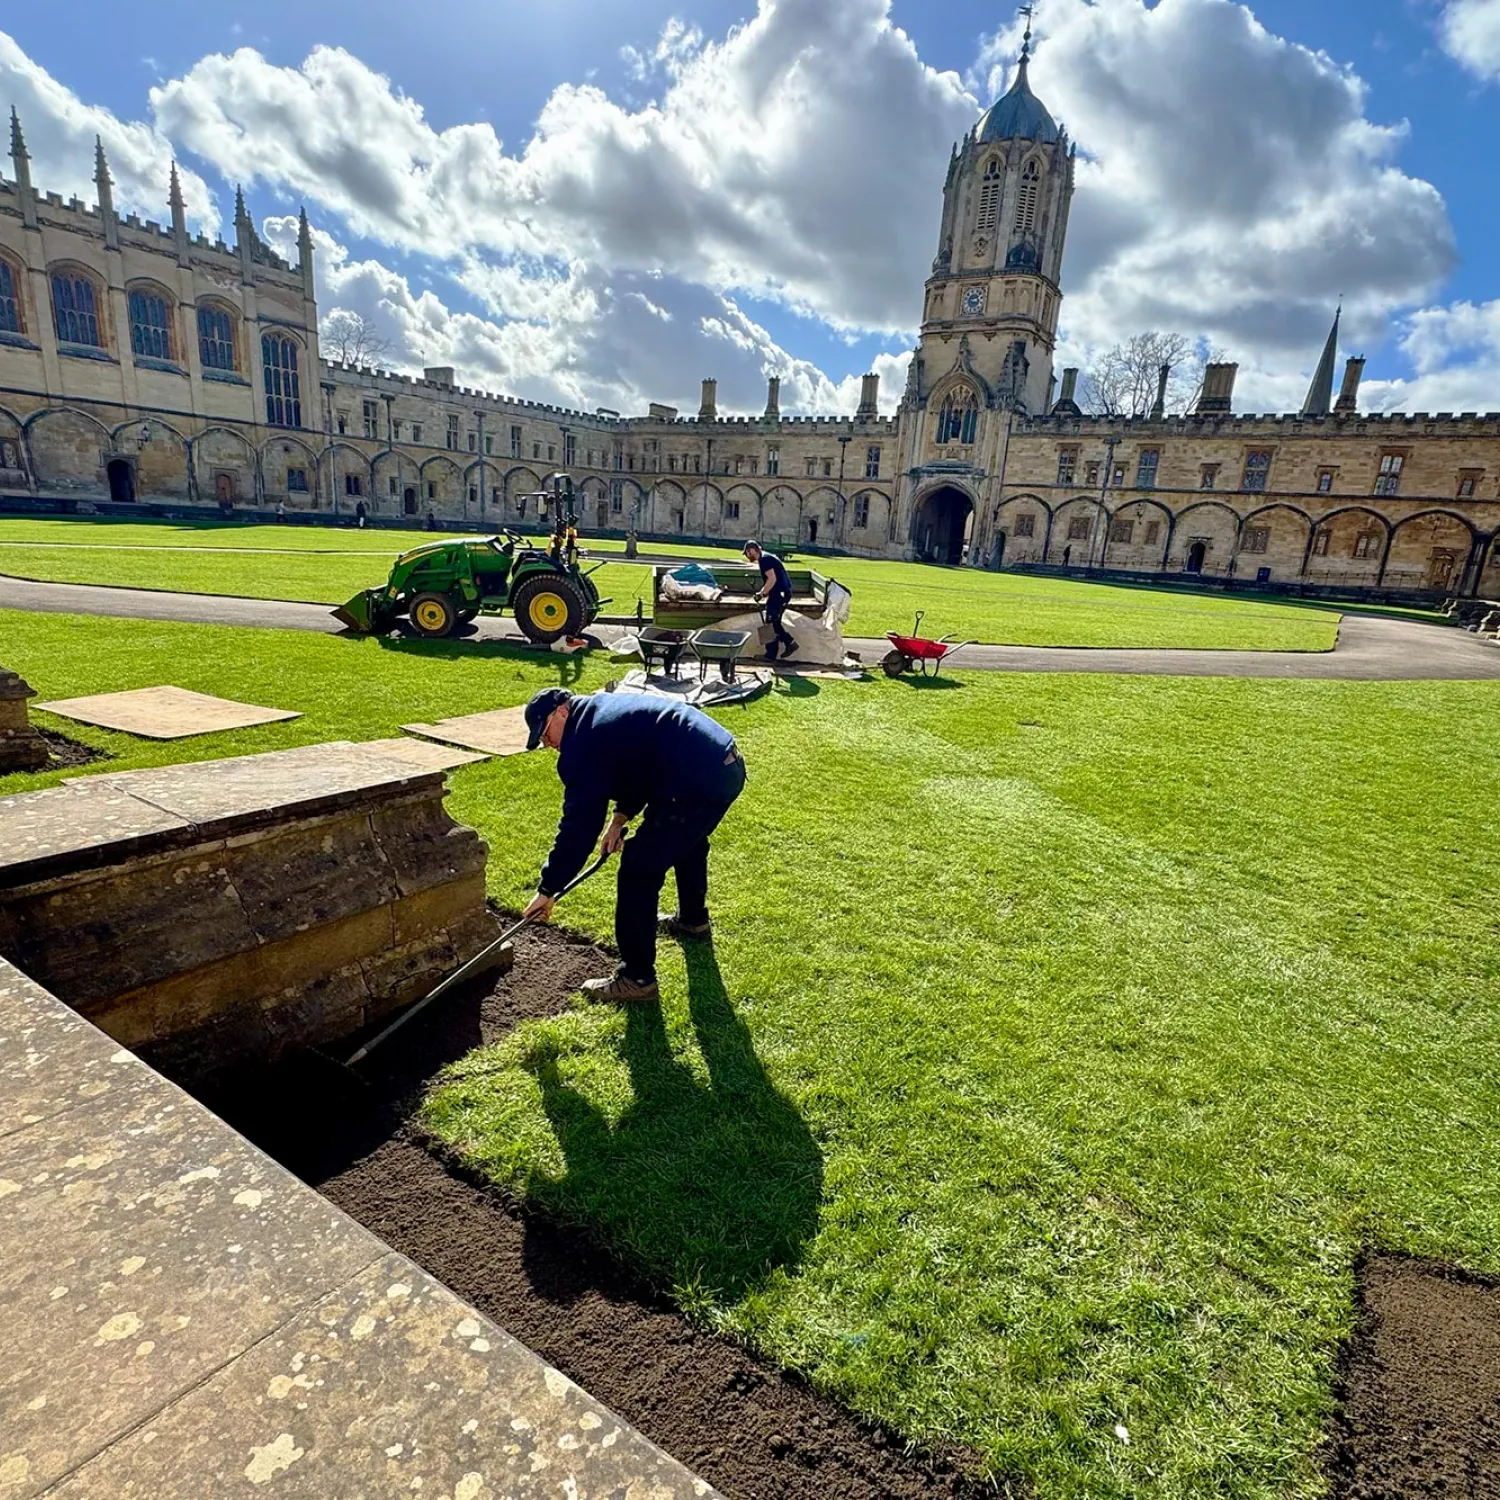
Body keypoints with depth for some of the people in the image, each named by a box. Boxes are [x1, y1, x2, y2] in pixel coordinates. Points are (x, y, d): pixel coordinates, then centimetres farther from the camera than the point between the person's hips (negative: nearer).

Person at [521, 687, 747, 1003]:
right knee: (686, 839, 35)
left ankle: (637, 978, 7)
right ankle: (693, 919, 58)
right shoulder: (603, 708, 21)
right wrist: (621, 817, 17)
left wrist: (548, 889, -1)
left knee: (639, 870, -2)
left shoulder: (582, 743, -9)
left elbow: (578, 824, -9)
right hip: (728, 765, 11)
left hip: (701, 783, -11)